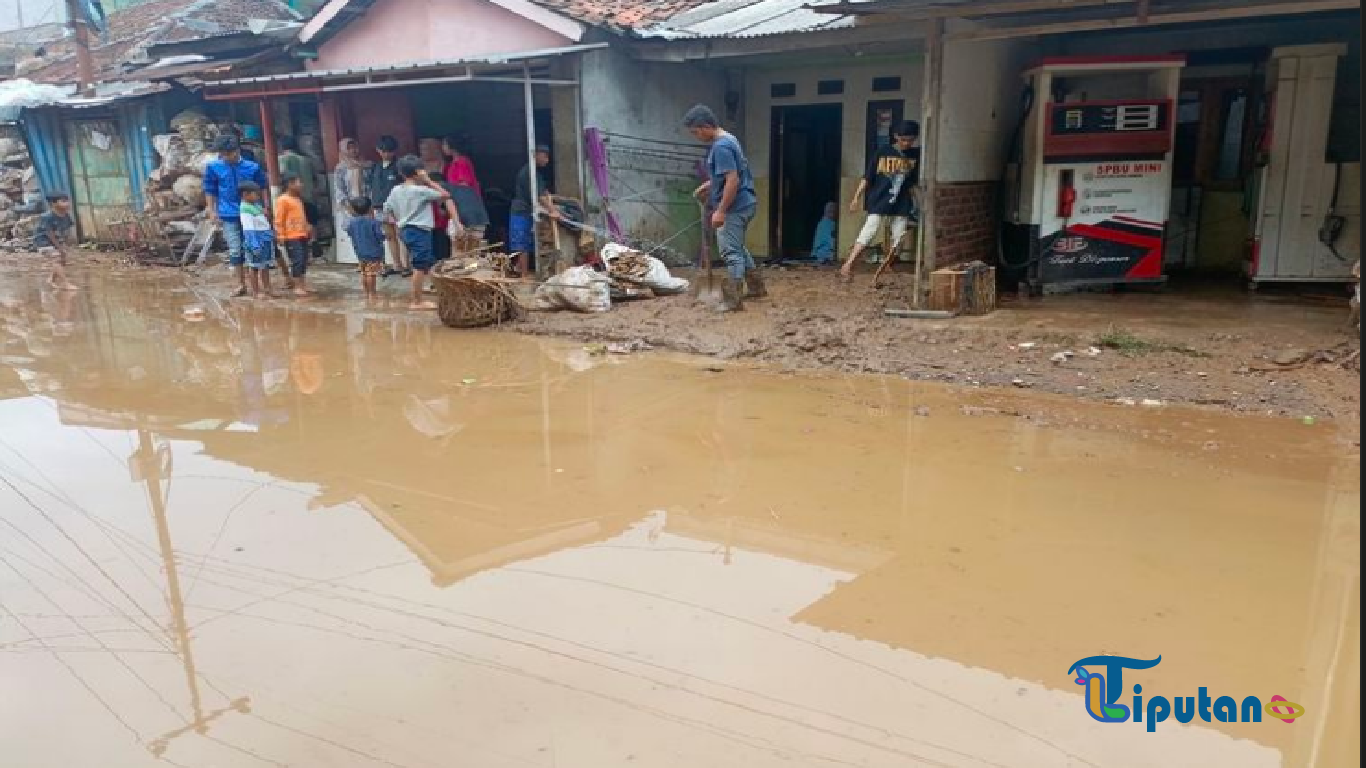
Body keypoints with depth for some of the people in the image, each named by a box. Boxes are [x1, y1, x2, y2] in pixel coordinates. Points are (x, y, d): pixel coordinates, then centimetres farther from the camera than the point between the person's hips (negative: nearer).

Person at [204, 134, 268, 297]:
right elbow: (210, 191, 4)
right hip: (229, 215, 0)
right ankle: (241, 284, 10)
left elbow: (263, 188, 6)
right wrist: (212, 211, -1)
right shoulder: (213, 167, -1)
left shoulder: (252, 167, -2)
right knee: (235, 250, 1)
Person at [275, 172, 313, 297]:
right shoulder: (283, 200, -10)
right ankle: (297, 287, -3)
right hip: (291, 237, -9)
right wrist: (281, 236, -15)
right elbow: (279, 220, -12)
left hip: (302, 235, 9)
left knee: (304, 261, 10)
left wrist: (307, 227, 19)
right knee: (297, 261, -9)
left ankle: (303, 285, 19)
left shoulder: (298, 199, 16)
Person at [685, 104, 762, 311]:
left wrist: (720, 211, -24)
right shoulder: (728, 139, 11)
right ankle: (756, 287, 31)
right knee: (738, 248, 22)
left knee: (731, 252, -7)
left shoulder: (721, 147, -21)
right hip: (743, 203, 10)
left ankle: (733, 300, -5)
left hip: (735, 207, -10)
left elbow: (733, 181, -26)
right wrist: (709, 185, 20)